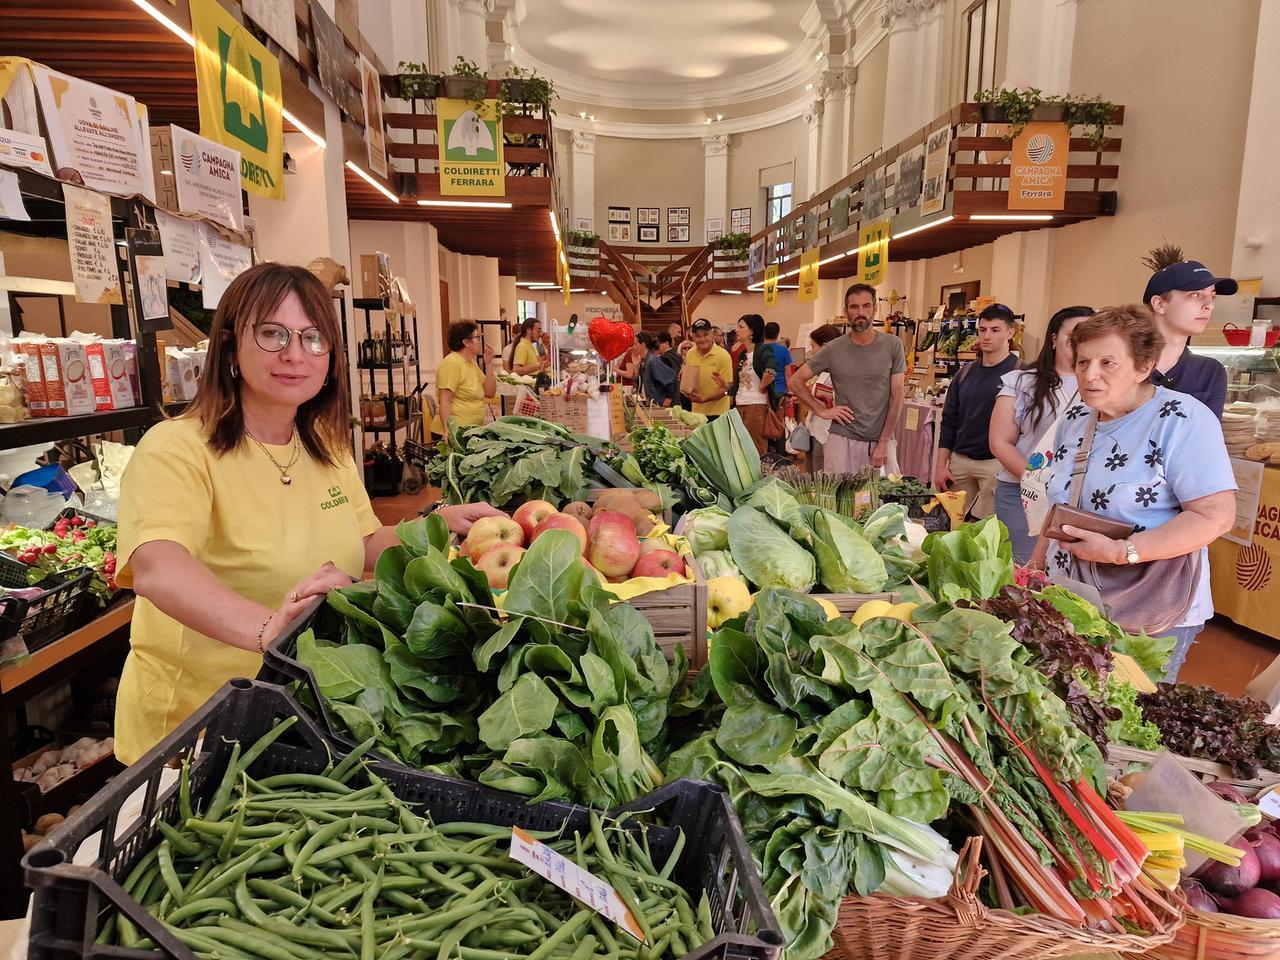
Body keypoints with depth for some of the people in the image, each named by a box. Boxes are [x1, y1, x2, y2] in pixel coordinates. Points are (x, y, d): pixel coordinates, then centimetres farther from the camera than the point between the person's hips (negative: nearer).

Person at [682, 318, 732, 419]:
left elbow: (726, 388, -12)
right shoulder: (690, 354, 4)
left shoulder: (723, 355, -10)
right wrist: (688, 392, -4)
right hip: (697, 412, 4)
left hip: (717, 413, -4)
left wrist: (705, 399, -23)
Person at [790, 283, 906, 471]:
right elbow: (796, 382, 7)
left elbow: (897, 397, -2)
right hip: (842, 439, 0)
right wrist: (822, 410, -2)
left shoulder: (893, 346, -2)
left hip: (881, 440, 0)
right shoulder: (833, 350, 0)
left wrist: (883, 443, -6)